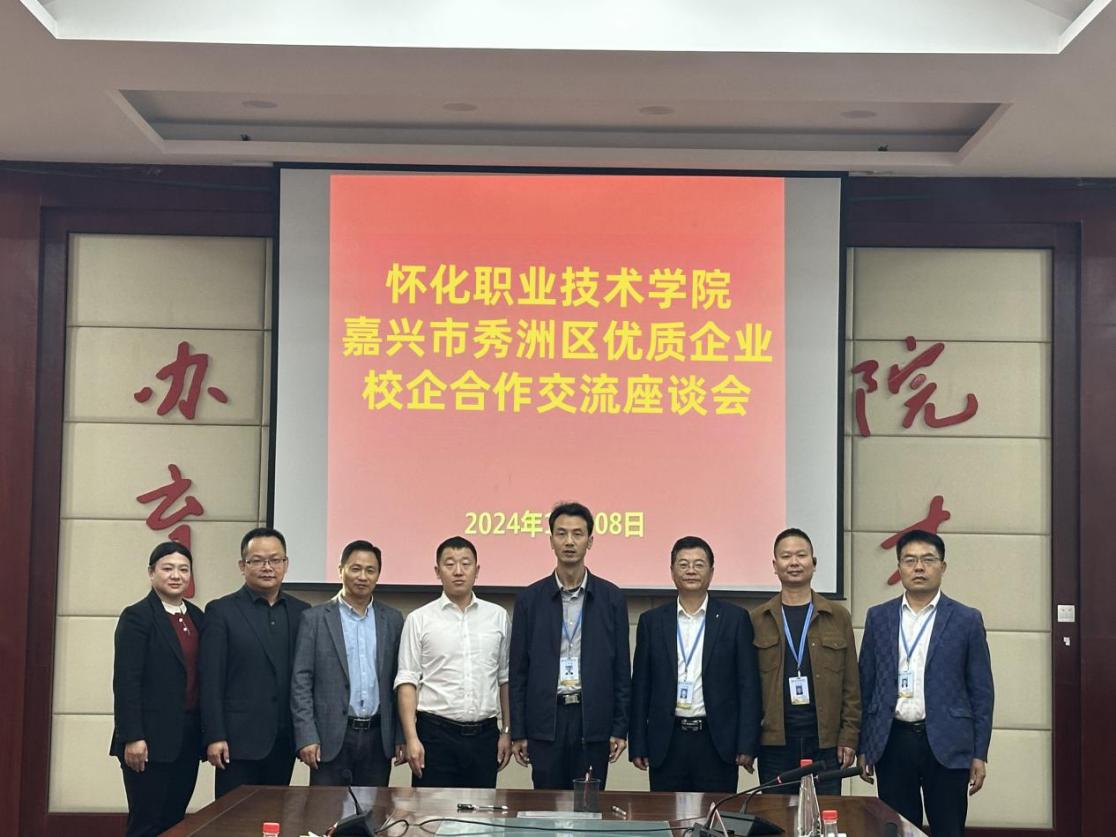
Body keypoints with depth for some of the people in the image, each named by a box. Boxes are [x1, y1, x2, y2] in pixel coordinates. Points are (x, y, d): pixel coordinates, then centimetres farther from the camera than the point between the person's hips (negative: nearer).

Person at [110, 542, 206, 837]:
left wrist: (206, 733, 9)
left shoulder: (197, 617, 13)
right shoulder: (137, 616, -6)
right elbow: (126, 681, -12)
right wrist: (132, 737, -17)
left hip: (189, 737, 6)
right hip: (152, 739, -6)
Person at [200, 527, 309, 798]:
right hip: (239, 740, -4)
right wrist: (215, 737, -10)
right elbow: (211, 680, -5)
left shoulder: (301, 612, 10)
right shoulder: (221, 611, -1)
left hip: (284, 741, 4)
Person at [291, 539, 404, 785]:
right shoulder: (315, 618, 0)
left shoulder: (392, 620, 9)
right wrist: (306, 737, -10)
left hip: (377, 737, 3)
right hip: (331, 737, -2)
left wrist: (402, 737, 6)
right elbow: (301, 682, -3)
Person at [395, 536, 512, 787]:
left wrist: (507, 731, 8)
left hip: (484, 735, 2)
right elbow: (407, 682, -2)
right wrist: (411, 738, -9)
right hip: (435, 734, -2)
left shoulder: (498, 617, 8)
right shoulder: (419, 620, 1)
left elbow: (505, 679, 11)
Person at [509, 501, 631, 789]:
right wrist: (517, 732, 2)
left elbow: (621, 667, 5)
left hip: (594, 721, 0)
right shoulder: (530, 599, 4)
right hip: (546, 721, 0)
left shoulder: (611, 597, 4)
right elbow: (517, 670, 5)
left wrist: (620, 727, 0)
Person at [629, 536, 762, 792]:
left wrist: (747, 745, -5)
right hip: (667, 742, 1)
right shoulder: (652, 621, 8)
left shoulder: (735, 619, 3)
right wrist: (638, 746, 3)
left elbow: (748, 685, 1)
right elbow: (641, 686, 8)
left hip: (717, 742, -1)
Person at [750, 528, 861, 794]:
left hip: (825, 741, 0)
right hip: (774, 741, 0)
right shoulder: (757, 620, 7)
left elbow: (851, 685, 7)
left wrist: (849, 737, 0)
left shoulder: (838, 617, 8)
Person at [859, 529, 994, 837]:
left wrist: (980, 754, -2)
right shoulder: (878, 617, 7)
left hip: (946, 745, -2)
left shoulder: (966, 620, 1)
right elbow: (865, 685, 9)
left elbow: (981, 692, 2)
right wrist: (864, 747, 6)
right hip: (892, 743, 2)